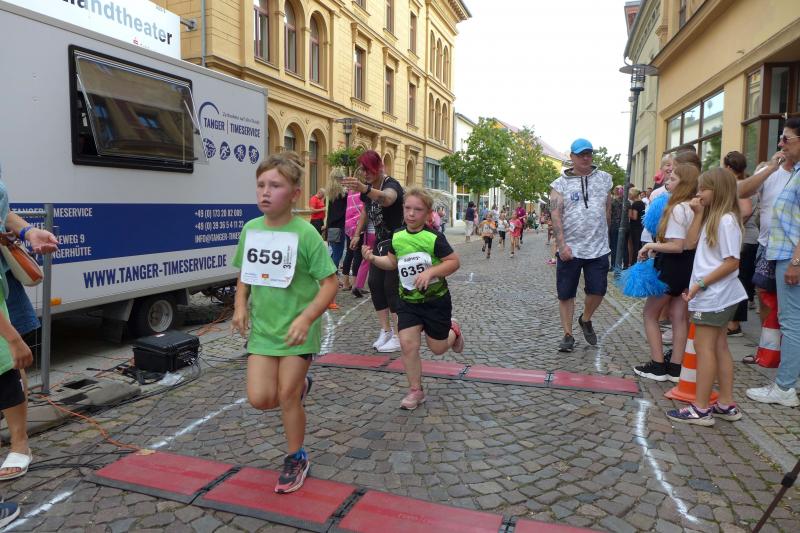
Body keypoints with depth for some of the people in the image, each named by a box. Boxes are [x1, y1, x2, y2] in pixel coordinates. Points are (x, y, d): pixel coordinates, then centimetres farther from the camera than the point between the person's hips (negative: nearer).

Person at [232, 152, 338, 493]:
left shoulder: (305, 234, -16)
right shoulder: (251, 229, 1)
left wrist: (306, 318, -26)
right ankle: (299, 385, 33)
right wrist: (240, 306, -1)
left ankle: (296, 460, 27)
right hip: (261, 327, 5)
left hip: (296, 330, -4)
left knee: (286, 397, 2)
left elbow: (330, 282, -15)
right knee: (260, 398, -2)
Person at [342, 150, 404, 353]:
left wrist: (365, 189, -66)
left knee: (391, 286, -9)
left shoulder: (391, 184, -22)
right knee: (375, 284, 4)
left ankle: (398, 336, 1)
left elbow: (386, 198, -48)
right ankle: (385, 331, 16)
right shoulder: (368, 187, 3)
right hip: (380, 242, 8)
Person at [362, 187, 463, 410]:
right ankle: (416, 391, 10)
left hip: (436, 300, -3)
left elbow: (454, 262, -14)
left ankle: (453, 331, 45)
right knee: (408, 343, -8)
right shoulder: (397, 237, -2)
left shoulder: (434, 238, -17)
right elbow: (392, 262, 13)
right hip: (408, 301, 3)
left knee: (437, 348, 10)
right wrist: (373, 258, -5)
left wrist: (430, 272, -28)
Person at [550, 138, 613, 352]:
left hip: (598, 248, 2)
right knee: (566, 294, 4)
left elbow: (608, 209, 15)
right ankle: (568, 335, 18)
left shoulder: (604, 178, 8)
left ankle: (585, 320, 32)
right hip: (569, 249, -2)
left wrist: (604, 236, 13)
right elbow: (556, 216, -8)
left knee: (597, 290, 3)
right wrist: (562, 245, -18)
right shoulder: (560, 184, 0)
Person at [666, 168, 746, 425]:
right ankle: (726, 404, 21)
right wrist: (698, 213, 1)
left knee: (704, 347, -6)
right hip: (716, 295, 10)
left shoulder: (726, 220, -16)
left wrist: (701, 284, -20)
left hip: (714, 294, -10)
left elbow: (732, 262, -19)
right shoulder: (713, 217, 13)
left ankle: (701, 409, 0)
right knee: (719, 347, 13)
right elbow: (691, 242, 6)